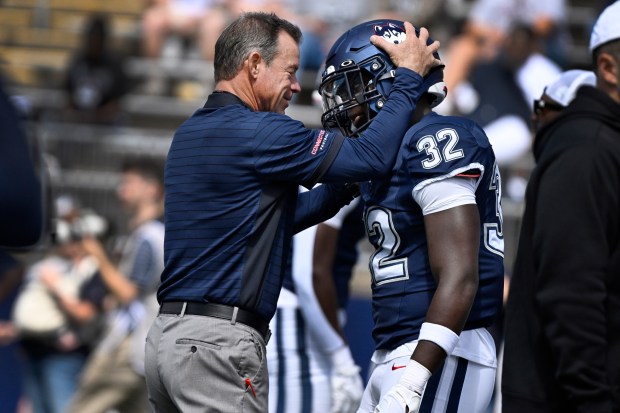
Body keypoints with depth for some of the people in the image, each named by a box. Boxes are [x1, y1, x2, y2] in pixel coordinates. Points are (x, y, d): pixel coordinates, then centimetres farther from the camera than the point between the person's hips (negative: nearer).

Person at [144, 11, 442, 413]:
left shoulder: (190, 134, 17)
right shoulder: (256, 132, -12)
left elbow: (280, 216, 24)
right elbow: (371, 156, -10)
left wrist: (350, 184, 18)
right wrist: (408, 77, 1)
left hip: (168, 335, 9)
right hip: (217, 341, -9)